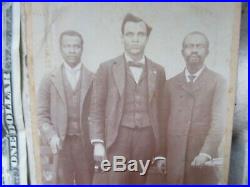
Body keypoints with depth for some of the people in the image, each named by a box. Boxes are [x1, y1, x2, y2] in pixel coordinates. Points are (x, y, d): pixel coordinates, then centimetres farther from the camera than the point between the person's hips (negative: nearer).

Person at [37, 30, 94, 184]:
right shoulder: (49, 80, 5)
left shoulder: (93, 79, 3)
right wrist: (51, 136, -10)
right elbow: (42, 114, 4)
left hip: (86, 143, 0)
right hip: (61, 144, 0)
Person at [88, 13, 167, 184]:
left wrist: (161, 153, 9)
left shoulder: (158, 71, 8)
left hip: (146, 138, 2)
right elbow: (97, 108, 2)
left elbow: (160, 113, 9)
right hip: (118, 137, -2)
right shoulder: (107, 68, 2)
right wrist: (98, 142, -9)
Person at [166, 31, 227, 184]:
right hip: (173, 156, 3)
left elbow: (218, 121, -8)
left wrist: (206, 153, -19)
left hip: (203, 158, -2)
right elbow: (164, 120, 8)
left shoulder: (217, 81, 1)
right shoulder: (171, 83, 10)